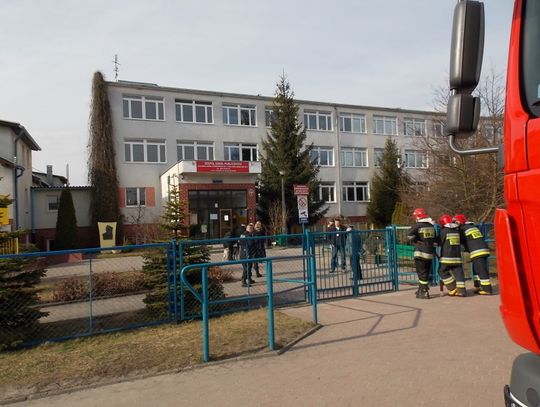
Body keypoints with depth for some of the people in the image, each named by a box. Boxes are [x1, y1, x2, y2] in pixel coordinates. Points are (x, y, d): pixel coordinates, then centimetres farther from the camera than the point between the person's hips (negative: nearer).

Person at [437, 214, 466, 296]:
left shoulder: (444, 231, -9)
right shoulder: (457, 230, 7)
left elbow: (439, 242, -2)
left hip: (446, 257, -5)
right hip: (457, 256, 5)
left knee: (442, 271, 7)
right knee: (458, 272, 6)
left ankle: (453, 288, 3)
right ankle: (461, 290, 2)